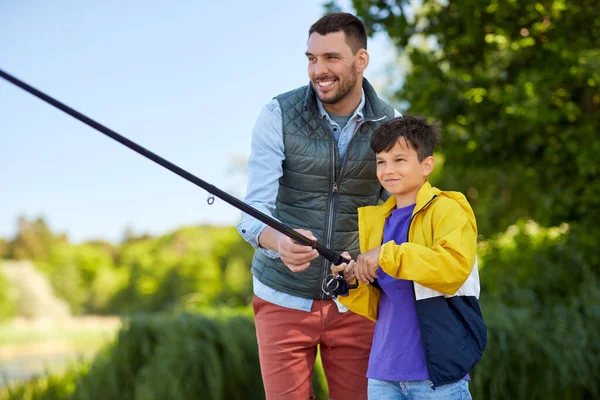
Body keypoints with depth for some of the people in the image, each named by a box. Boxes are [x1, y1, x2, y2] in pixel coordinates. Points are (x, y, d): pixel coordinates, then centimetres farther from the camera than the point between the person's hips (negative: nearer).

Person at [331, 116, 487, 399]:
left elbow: (455, 266, -25)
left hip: (437, 370, -6)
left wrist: (387, 254, -23)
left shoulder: (447, 209, -5)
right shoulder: (374, 220, 14)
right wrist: (352, 283, -3)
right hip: (383, 370, 6)